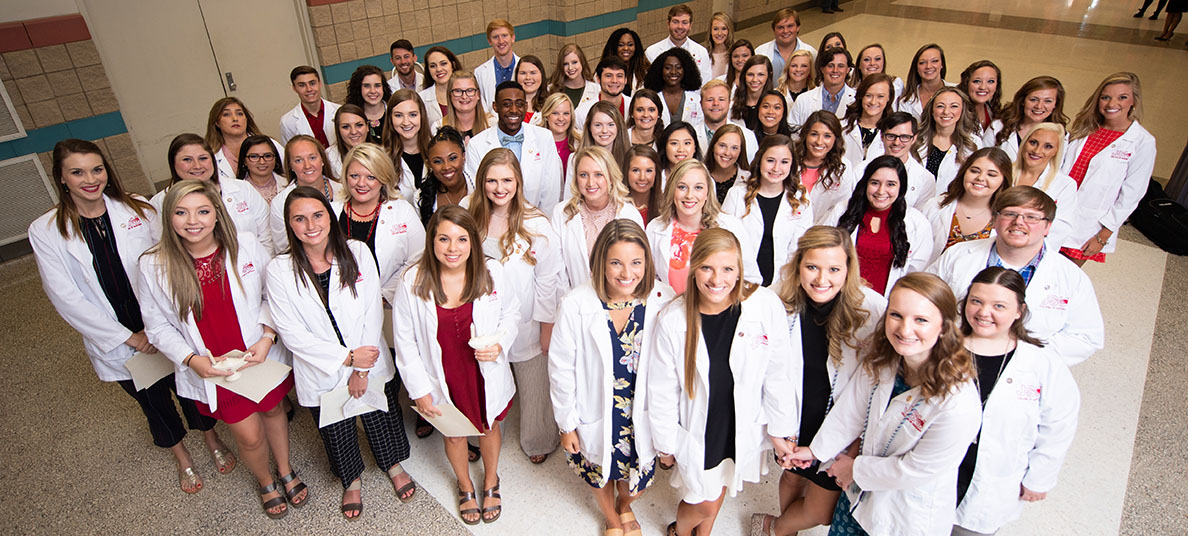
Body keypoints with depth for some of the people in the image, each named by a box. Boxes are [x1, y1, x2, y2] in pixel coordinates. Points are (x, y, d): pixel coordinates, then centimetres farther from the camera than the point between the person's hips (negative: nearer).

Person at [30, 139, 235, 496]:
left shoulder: (138, 208, -7)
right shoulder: (45, 232, -7)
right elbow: (65, 297, -10)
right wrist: (129, 337, -14)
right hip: (115, 342, 1)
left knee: (188, 387, 15)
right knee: (152, 400, 19)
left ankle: (212, 440, 42)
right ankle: (181, 457, 43)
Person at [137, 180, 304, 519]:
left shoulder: (245, 245, -13)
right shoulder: (153, 266, -13)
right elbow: (157, 326, -3)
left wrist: (266, 338, -15)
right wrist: (191, 359, -17)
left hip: (261, 356, 1)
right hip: (210, 368, -1)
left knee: (273, 411, 21)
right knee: (249, 435, 7)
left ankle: (286, 472, 49)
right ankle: (265, 482, 41)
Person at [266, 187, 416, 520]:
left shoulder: (357, 252, -11)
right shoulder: (279, 270, -14)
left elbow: (373, 313, -10)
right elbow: (292, 333, -15)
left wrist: (361, 370, -12)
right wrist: (348, 358, -18)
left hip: (372, 367, 1)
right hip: (322, 375, 0)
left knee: (381, 419, 20)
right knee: (337, 434, 21)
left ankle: (393, 465, 51)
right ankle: (352, 480, 50)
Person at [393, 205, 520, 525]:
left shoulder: (491, 272, -16)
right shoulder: (413, 282, -18)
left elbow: (512, 313, 0)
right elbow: (405, 341, -9)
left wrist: (500, 344, -19)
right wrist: (419, 390, -8)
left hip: (485, 375, 1)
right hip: (443, 379, 0)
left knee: (489, 427, 24)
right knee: (453, 433, 24)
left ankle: (491, 482, 56)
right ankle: (465, 487, 56)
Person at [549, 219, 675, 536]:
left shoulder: (663, 302, -18)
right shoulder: (576, 307, -23)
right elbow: (561, 371, -11)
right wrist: (566, 425, -2)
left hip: (644, 416, 1)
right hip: (595, 417, -1)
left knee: (638, 480, 22)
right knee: (600, 474, 25)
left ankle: (625, 505, 62)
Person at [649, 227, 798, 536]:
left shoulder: (767, 307, -20)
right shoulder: (672, 321, -21)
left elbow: (778, 374, -8)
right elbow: (662, 390, -10)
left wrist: (780, 430, 0)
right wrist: (665, 443, 0)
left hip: (745, 429, 2)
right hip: (696, 431, -2)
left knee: (720, 491, 25)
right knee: (705, 504, 14)